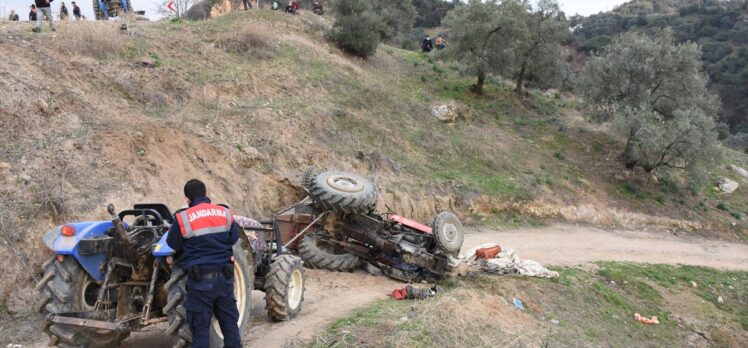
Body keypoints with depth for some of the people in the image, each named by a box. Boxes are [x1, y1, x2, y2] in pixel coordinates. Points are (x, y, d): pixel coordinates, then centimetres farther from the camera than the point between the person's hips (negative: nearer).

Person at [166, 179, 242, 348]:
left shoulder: (182, 218, -9)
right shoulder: (225, 213, 1)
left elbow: (173, 245, 3)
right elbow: (234, 238, 11)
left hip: (200, 280, -3)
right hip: (224, 276, 3)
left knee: (200, 326, 8)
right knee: (230, 322, 15)